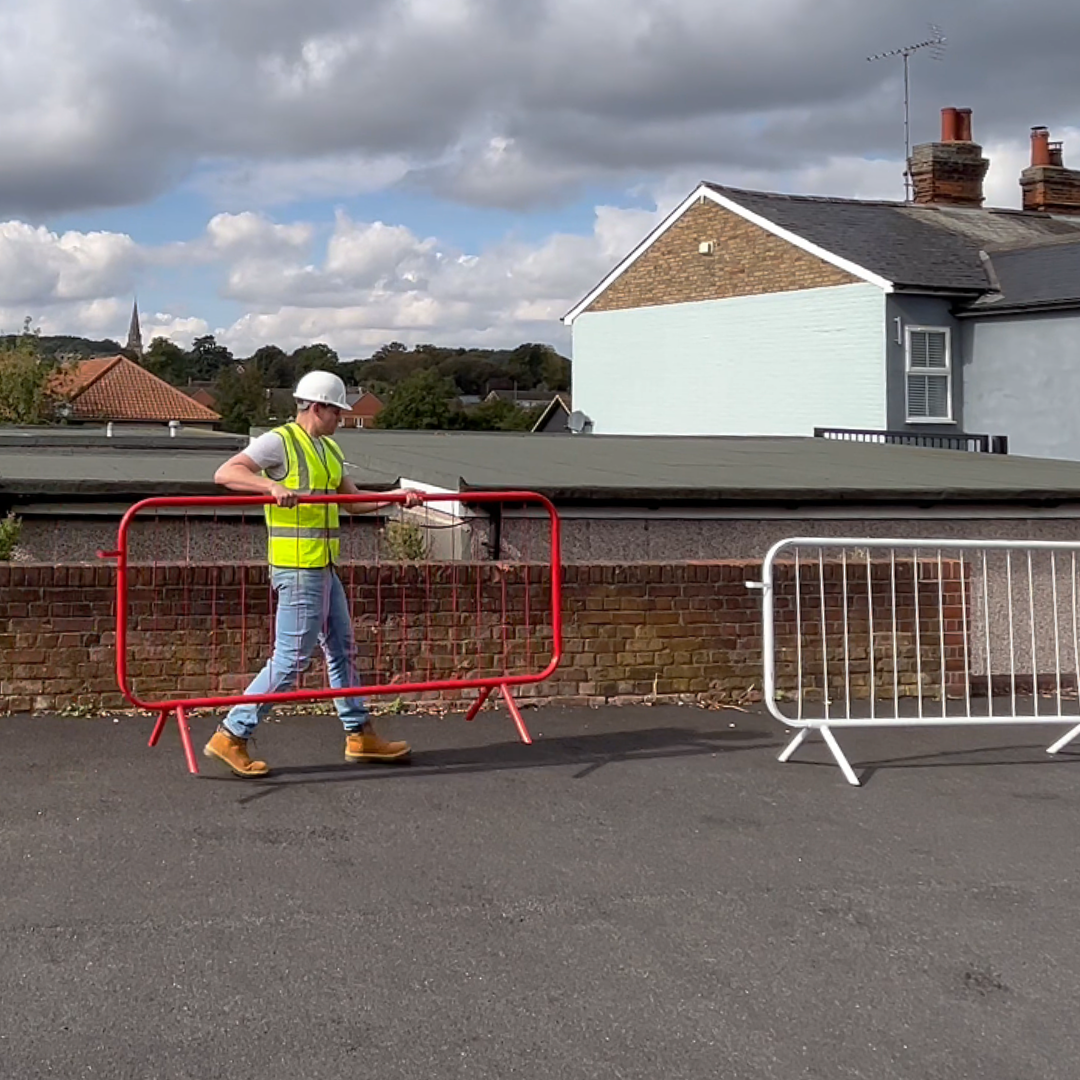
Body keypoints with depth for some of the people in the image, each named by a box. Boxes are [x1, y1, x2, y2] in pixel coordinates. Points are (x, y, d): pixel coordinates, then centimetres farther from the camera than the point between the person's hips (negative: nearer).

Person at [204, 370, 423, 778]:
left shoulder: (329, 450, 17)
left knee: (341, 649, 15)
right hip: (297, 568, -9)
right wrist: (272, 486, -36)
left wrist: (397, 497, 5)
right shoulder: (278, 442, -11)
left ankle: (360, 735, 26)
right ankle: (231, 737, 1)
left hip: (323, 569, 9)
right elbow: (225, 473, -20)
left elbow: (354, 501, 20)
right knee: (290, 658, -7)